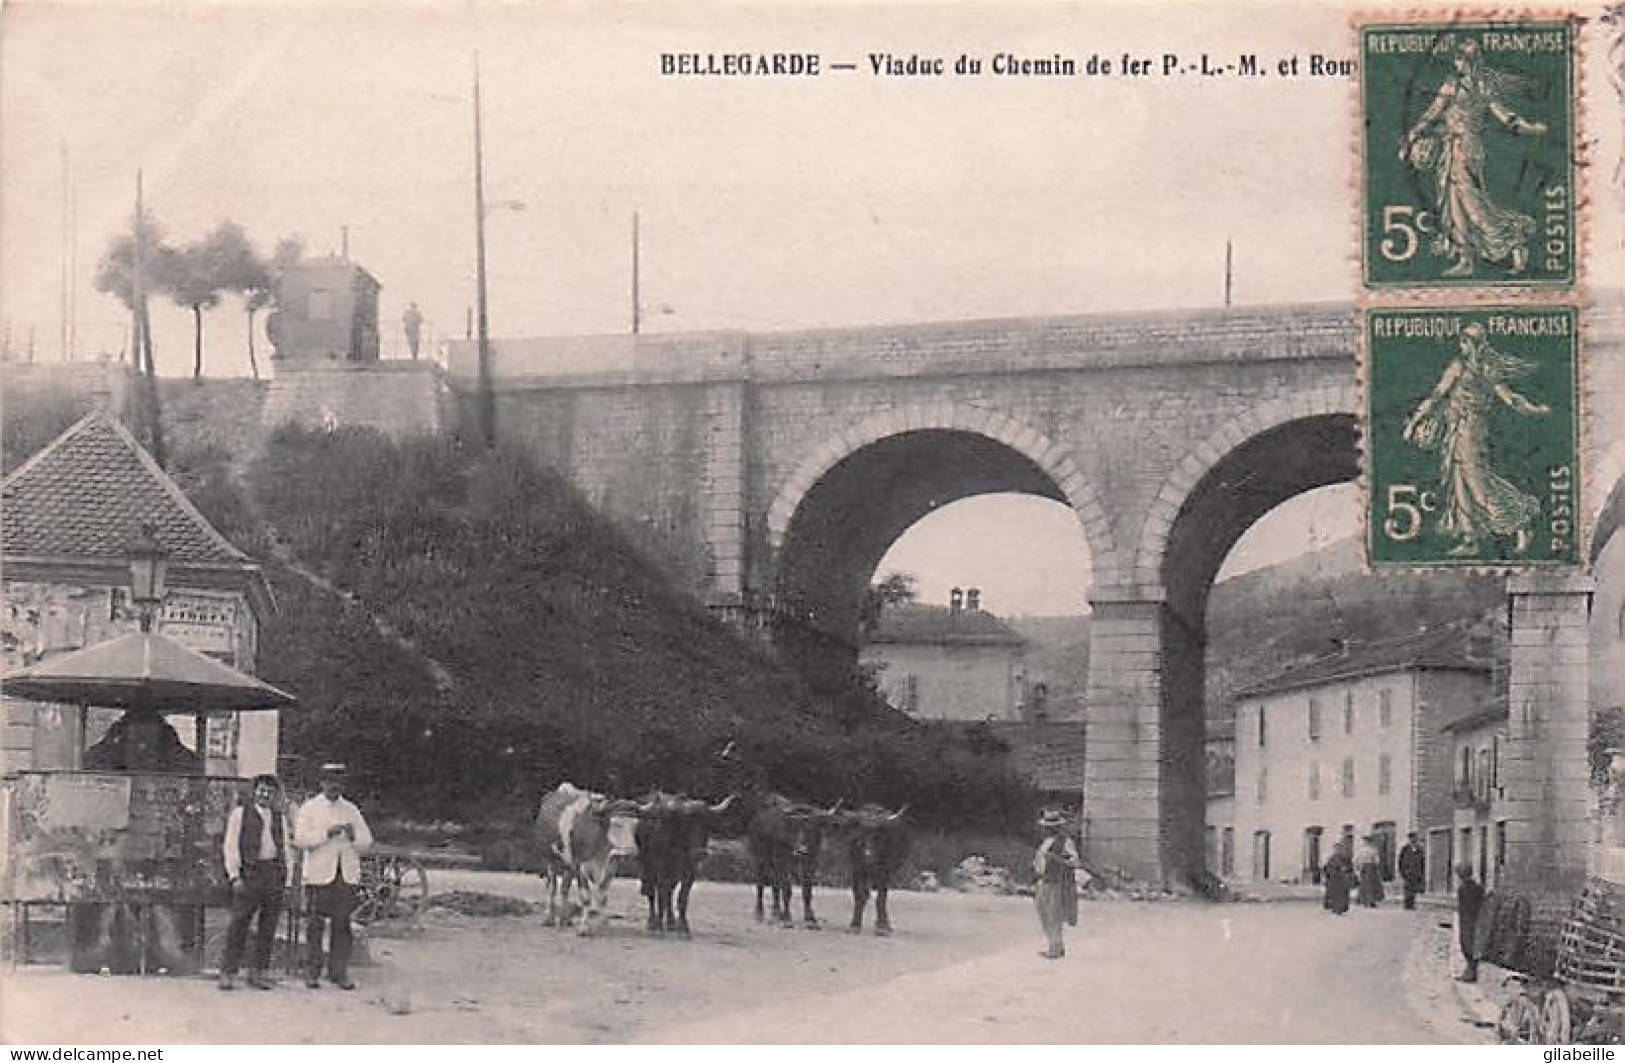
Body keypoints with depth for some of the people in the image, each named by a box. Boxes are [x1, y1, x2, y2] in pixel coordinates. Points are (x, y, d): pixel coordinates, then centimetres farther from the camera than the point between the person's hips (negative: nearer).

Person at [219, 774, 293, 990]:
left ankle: (257, 972, 9)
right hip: (249, 873, -4)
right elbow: (231, 845, 3)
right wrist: (235, 875, -7)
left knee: (269, 926, 3)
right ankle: (228, 973, -4)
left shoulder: (280, 818, 19)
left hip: (275, 874, 4)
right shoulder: (240, 814, 8)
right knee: (239, 924, -7)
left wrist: (287, 880, 10)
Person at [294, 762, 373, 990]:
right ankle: (312, 973, 4)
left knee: (343, 925, 0)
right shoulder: (309, 808, 5)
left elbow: (367, 841, 13)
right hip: (319, 874, -3)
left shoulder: (351, 810, 15)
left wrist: (353, 836, -8)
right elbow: (300, 839, -6)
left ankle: (339, 972, 4)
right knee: (316, 924, -2)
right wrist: (327, 833, -16)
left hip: (347, 875, 3)